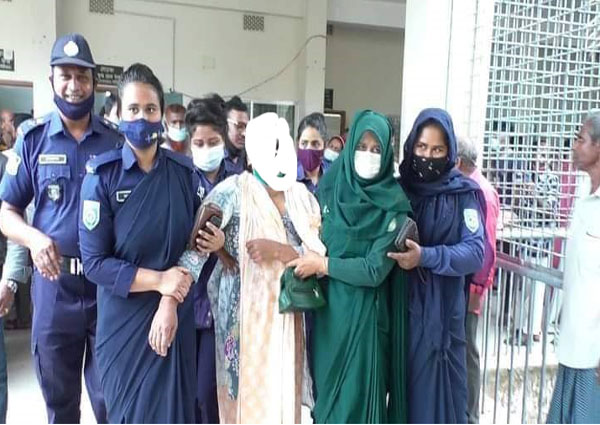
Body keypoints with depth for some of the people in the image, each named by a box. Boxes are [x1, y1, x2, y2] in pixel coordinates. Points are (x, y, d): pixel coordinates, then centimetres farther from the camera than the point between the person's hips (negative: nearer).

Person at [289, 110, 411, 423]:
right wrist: (307, 261, -5)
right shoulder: (329, 187, 2)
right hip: (326, 311, 4)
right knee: (326, 393, 15)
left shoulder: (393, 206, -10)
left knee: (357, 398, 4)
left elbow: (375, 269, -16)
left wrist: (322, 264, -12)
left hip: (363, 318, -4)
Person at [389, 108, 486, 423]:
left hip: (442, 309, -1)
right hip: (400, 306, 2)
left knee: (438, 387, 6)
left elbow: (475, 252, -13)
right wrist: (393, 246, -12)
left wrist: (426, 256, -25)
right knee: (402, 384, 7)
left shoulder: (463, 194, -3)